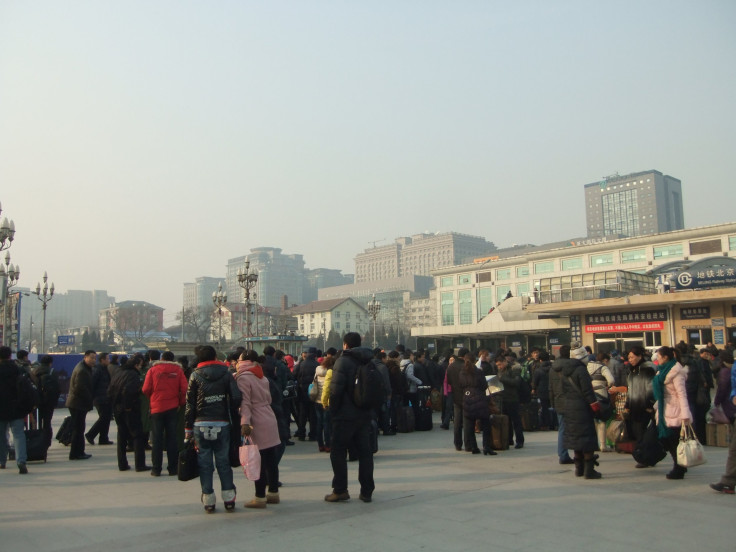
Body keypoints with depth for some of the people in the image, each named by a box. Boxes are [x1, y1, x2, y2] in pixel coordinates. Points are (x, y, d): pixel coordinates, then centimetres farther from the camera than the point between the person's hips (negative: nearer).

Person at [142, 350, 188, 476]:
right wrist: (180, 403, 9)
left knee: (157, 439, 7)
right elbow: (184, 389, -6)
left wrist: (152, 399, 15)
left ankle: (156, 469, 8)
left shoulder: (152, 370, -1)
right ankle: (172, 468, 8)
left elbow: (146, 389, -4)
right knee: (172, 438, 8)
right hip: (173, 408, 1)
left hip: (156, 408, -1)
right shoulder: (178, 370, 0)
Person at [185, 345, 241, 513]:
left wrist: (188, 428, 4)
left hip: (201, 425, -1)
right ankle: (229, 499, 11)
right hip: (222, 424, 1)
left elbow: (190, 404, 0)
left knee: (205, 463, 6)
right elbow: (236, 398, -7)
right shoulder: (226, 373, 2)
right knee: (223, 462, 9)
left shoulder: (195, 375, 1)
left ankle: (208, 500, 8)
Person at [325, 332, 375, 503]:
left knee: (338, 452, 5)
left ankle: (340, 490, 7)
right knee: (365, 452, 10)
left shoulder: (343, 361, -12)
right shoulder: (369, 362, 9)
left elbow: (335, 389, -18)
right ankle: (367, 491, 13)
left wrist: (333, 410, -7)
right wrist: (372, 408, 16)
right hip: (365, 415, 6)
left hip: (346, 416, -6)